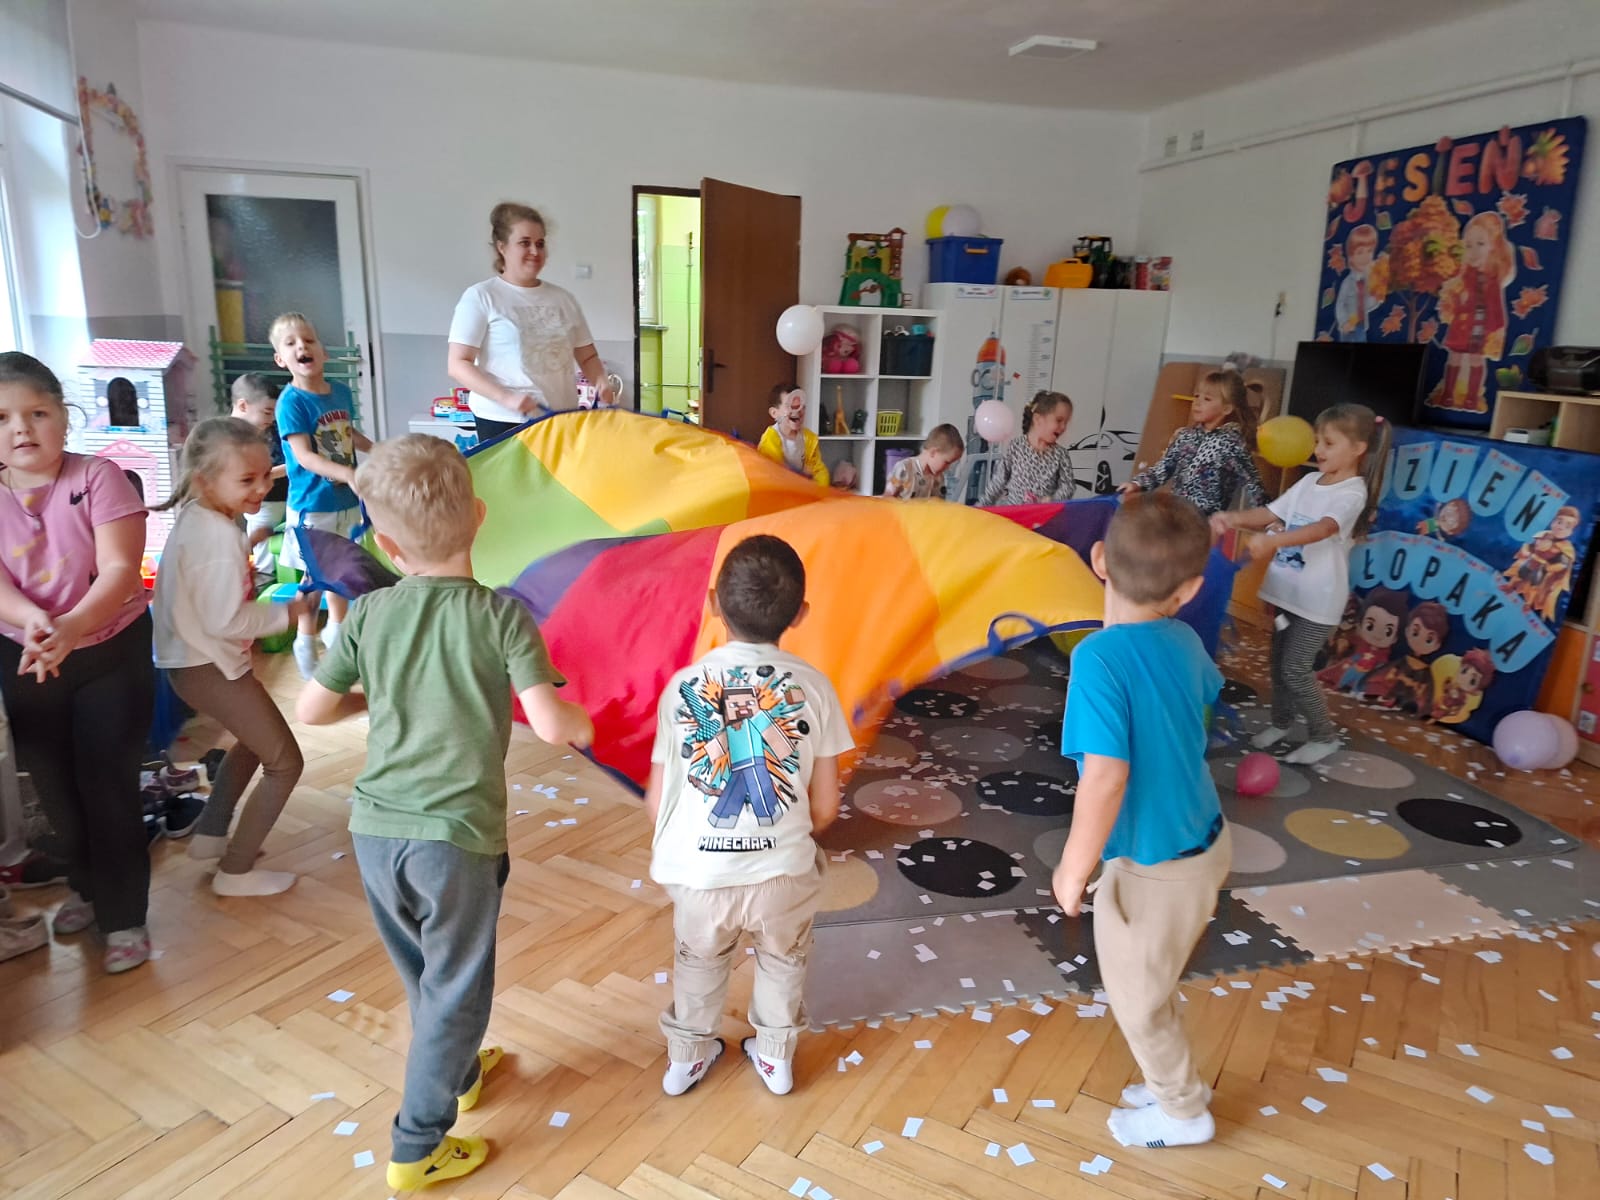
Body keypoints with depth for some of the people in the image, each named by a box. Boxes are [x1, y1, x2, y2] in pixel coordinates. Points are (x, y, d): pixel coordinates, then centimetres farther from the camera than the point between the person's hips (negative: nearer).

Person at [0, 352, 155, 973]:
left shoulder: (99, 478, -13)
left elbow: (120, 570, -22)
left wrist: (70, 627, -38)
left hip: (111, 650, -4)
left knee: (107, 783, -2)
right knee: (54, 785, 16)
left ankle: (124, 915, 13)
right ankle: (89, 887, 40)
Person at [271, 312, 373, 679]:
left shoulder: (341, 392, 2)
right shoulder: (291, 401, -17)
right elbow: (304, 456, -24)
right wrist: (349, 474, -36)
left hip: (347, 499, 6)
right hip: (312, 504, -6)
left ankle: (337, 629, 38)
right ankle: (305, 643, 19)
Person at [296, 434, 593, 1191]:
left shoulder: (369, 614, -1)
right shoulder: (503, 616, -11)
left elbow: (310, 711, 7)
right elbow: (549, 724, -18)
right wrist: (584, 726, 4)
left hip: (375, 829, 5)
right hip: (457, 834, -4)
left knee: (423, 975, 26)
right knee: (454, 991, 14)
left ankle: (459, 1072, 48)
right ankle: (418, 1148, 25)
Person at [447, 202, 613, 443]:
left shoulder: (563, 298, 14)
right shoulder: (480, 297, 0)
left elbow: (588, 356, 19)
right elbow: (458, 364, -6)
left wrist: (600, 381, -4)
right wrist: (505, 398, -20)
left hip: (562, 420, 4)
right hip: (503, 423, -4)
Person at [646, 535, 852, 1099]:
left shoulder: (683, 685, -11)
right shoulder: (812, 686, -11)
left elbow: (656, 802, -6)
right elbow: (824, 808, -6)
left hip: (700, 872, 1)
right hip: (784, 869, 0)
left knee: (699, 962, 30)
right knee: (783, 961, 30)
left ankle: (687, 1056, 49)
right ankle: (775, 1055, 48)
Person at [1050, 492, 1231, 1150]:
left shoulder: (1100, 656, -30)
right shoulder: (1183, 641, -8)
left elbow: (1106, 779, -32)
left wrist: (1071, 871, -18)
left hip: (1153, 870, -7)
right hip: (1204, 844, 7)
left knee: (1138, 1001, 21)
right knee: (1153, 988, 30)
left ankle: (1182, 1111, 45)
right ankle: (1174, 1081, 51)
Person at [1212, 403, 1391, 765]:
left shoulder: (1352, 493, -16)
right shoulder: (1309, 482, 6)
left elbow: (1322, 529, -33)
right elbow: (1271, 513, 6)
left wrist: (1273, 540, -49)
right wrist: (1234, 518, -13)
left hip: (1318, 598, -7)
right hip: (1288, 589, 7)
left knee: (1296, 668, -5)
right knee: (1279, 660, 15)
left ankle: (1323, 736, 12)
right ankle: (1281, 722, 34)